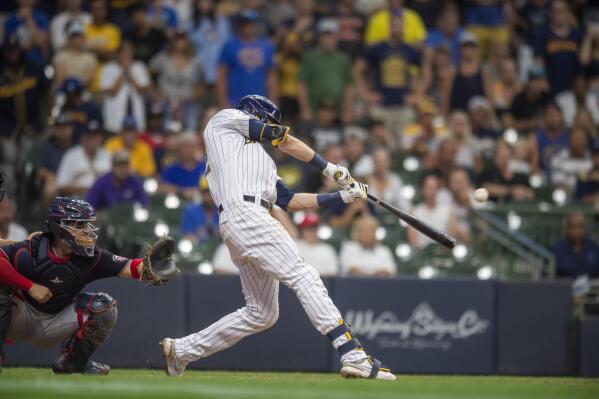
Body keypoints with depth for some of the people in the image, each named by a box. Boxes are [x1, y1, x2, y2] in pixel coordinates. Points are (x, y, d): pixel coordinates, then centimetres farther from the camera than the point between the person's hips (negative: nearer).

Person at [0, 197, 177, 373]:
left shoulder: (91, 257, -13)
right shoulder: (31, 250, -25)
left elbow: (127, 268, -21)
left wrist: (149, 266, -43)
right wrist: (30, 286, -35)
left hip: (55, 324, 4)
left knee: (104, 305, -15)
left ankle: (72, 361, 4)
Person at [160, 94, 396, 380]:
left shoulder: (262, 161, 34)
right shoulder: (226, 119, 15)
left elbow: (289, 201, 25)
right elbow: (285, 141, 12)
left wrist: (343, 196, 21)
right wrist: (330, 168, 19)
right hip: (243, 214, -9)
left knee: (262, 313, 8)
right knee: (303, 276, -18)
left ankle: (181, 350, 16)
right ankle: (354, 356, -29)